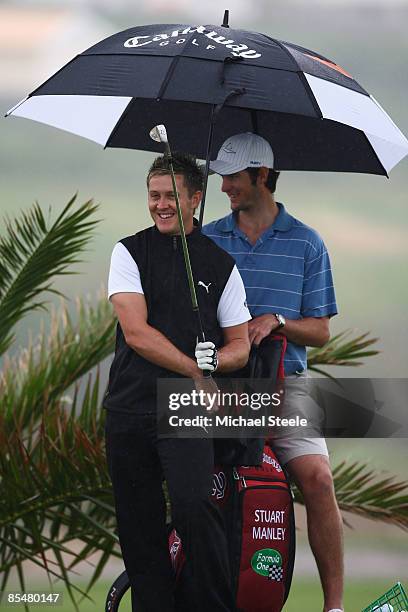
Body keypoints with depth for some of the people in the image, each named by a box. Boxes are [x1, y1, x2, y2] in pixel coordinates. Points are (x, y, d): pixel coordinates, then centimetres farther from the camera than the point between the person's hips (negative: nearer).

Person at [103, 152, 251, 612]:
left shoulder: (219, 264, 9)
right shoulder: (129, 252, 5)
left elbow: (240, 345, 12)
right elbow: (136, 332, -6)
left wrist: (215, 359, -11)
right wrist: (194, 369, -10)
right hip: (129, 406, 1)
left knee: (193, 507, -19)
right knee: (138, 524, 2)